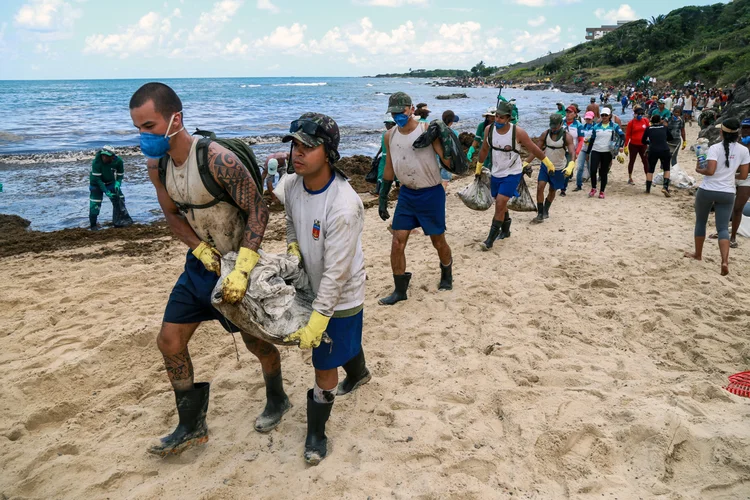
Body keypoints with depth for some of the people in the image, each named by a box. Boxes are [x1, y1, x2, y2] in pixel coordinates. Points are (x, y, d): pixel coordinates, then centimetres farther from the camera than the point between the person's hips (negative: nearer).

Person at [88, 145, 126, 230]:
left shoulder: (118, 161, -22)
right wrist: (106, 191, -32)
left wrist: (118, 183, -26)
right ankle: (93, 224, 4)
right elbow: (97, 179, -27)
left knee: (119, 198, -1)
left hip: (110, 182, 3)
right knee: (95, 203, -9)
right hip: (96, 183, -3)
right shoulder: (96, 162, -32)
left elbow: (120, 174, -6)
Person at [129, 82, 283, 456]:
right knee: (169, 341, 6)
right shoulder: (156, 165, -5)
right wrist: (201, 249, -12)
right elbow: (172, 214, 6)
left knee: (256, 341, 9)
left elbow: (257, 211, -24)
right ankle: (191, 426, 23)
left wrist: (241, 269, -32)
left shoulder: (218, 160, -27)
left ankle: (277, 401, 39)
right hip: (201, 261, 7)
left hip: (238, 262, -7)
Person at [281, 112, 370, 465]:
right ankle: (358, 376, 61)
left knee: (325, 363, 1)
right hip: (313, 286, 7)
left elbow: (337, 271, -31)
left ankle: (316, 433, 22)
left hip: (340, 295, -7)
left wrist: (317, 320, -29)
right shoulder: (292, 186, -11)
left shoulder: (343, 205, -33)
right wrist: (292, 249, -3)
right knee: (346, 341, 31)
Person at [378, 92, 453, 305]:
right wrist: (383, 198, 11)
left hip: (431, 194, -4)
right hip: (406, 194, 4)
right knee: (397, 243, 0)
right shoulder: (390, 135, 1)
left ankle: (447, 276, 38)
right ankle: (399, 290, 13)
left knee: (438, 241, 11)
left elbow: (448, 161, -19)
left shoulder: (428, 130, -14)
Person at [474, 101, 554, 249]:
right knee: (501, 204, 17)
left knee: (500, 204, -15)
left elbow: (534, 149, -8)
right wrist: (479, 167, 19)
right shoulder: (489, 129, -7)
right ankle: (505, 231, 39)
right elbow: (484, 149, 10)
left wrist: (548, 164, 1)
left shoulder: (518, 132, -20)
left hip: (512, 174, -5)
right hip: (496, 173, 5)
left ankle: (491, 239, -8)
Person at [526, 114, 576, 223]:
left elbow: (572, 152, -26)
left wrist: (570, 166, -44)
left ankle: (546, 210, 37)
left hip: (558, 169, -1)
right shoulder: (545, 134, -8)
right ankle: (540, 214, -9)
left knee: (552, 191, 14)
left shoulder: (567, 136, -15)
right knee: (540, 187, -15)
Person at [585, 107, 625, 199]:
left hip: (607, 152, -1)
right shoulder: (596, 126, 8)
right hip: (595, 151, 1)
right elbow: (592, 140, 12)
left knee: (604, 172, 4)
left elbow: (622, 136, -5)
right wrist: (588, 152, 11)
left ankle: (602, 192, 13)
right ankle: (593, 188, 8)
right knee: (593, 170, -12)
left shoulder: (614, 126, 2)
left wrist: (621, 146, -22)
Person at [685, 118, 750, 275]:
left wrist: (699, 169, -1)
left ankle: (698, 254, 32)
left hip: (707, 190, -2)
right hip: (727, 193, 3)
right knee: (723, 228, 3)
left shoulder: (715, 148, -12)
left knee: (700, 222, 17)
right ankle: (725, 261, -15)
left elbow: (710, 171, -21)